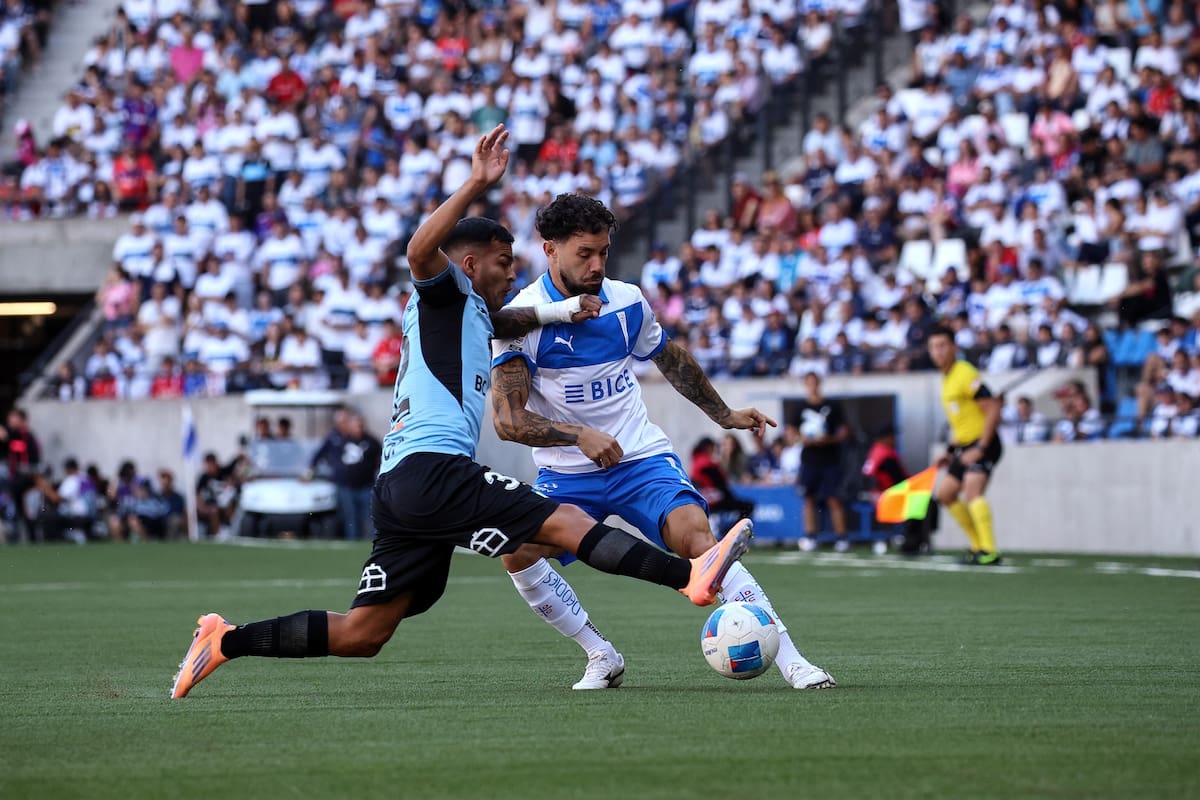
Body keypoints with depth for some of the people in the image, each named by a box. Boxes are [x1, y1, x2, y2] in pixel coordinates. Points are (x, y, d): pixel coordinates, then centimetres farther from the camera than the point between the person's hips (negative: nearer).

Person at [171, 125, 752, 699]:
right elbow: (420, 251, -18)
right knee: (566, 523, -17)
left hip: (399, 485, 10)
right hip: (431, 469, -10)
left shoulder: (470, 314, 31)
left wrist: (562, 311, 33)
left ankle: (225, 640, 5)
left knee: (361, 634, 5)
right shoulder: (446, 294, 5)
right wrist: (478, 186, -26)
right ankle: (691, 576, -28)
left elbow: (504, 322, 52)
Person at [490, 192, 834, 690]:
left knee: (697, 538, -23)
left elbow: (670, 359, 22)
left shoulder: (627, 301, 1)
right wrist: (579, 436, -31)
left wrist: (725, 416, 26)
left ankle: (789, 658, -24)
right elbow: (508, 420, -18)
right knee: (516, 552, -24)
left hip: (642, 458, 1)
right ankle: (602, 658, -6)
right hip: (567, 475, -1)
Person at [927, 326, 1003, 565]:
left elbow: (993, 410, -20)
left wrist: (980, 448, -23)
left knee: (972, 490, -26)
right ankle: (979, 545, 19)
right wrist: (951, 453, 18)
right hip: (963, 446, 10)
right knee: (945, 494, 12)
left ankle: (989, 552, -28)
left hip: (983, 443, -10)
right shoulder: (946, 378, 14)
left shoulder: (966, 374, -15)